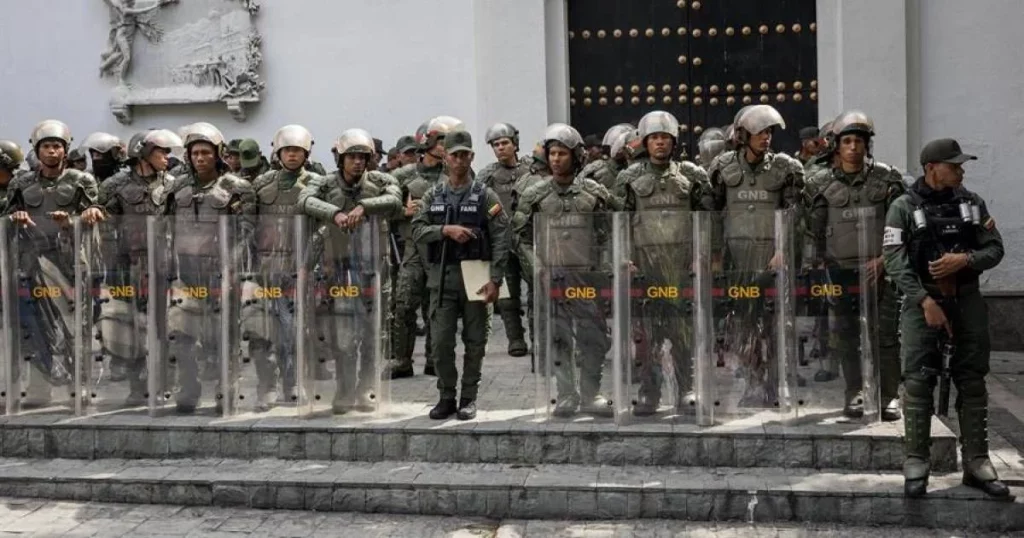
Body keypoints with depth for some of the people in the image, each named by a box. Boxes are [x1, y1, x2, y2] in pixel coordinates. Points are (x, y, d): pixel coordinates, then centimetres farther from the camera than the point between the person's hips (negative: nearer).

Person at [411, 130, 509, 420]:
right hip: (441, 278, 2)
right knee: (441, 342, 2)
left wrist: (495, 279, -14)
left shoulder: (485, 195, 0)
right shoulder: (433, 196, 9)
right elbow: (417, 230, 0)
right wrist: (446, 229, -17)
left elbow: (500, 240, -6)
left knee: (474, 342, 4)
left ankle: (468, 398, 16)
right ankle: (446, 397, 15)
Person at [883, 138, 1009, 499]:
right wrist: (925, 301, -18)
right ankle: (916, 465, -1)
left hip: (967, 301, 4)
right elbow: (895, 261, -10)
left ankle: (976, 464, 13)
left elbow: (995, 249, 8)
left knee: (972, 382, 6)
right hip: (923, 302, -4)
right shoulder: (904, 208, -2)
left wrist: (965, 259, -13)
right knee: (918, 382, -6)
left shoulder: (972, 203, 9)